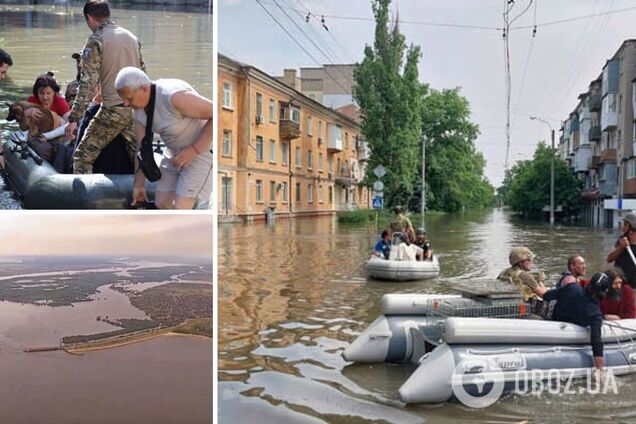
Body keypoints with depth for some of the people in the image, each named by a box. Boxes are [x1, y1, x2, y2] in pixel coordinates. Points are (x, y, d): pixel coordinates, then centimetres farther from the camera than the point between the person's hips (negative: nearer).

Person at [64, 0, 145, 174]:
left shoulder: (95, 41, -7)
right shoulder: (132, 37, 12)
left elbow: (88, 83, -14)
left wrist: (73, 118, -14)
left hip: (112, 110, -6)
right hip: (136, 109, 6)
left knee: (83, 156, 5)